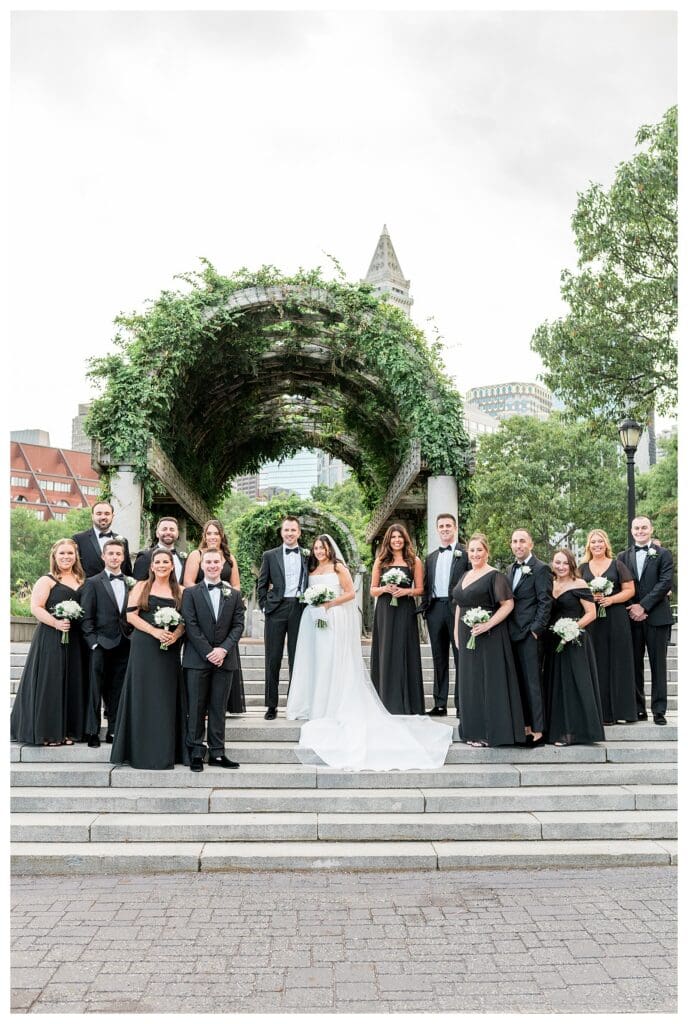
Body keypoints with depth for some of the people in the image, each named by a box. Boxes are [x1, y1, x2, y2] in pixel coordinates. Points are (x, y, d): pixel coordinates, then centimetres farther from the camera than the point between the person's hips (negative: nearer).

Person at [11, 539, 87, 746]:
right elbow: (36, 608, -11)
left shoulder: (81, 581, 14)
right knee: (49, 682, -2)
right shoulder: (47, 580, -2)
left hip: (73, 639, 5)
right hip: (50, 638, -5)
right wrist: (56, 623, -22)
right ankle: (46, 732, 7)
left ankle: (66, 731, 16)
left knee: (71, 683, 7)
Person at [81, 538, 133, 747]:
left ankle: (114, 731, 15)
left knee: (118, 691, 7)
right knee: (96, 689, 0)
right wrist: (93, 642, -9)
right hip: (101, 644, -3)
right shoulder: (93, 583, 2)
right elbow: (86, 617, -2)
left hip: (124, 645, 3)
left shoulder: (131, 583, 10)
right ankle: (92, 732, 7)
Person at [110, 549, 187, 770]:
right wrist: (155, 631, -14)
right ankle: (143, 751, 7)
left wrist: (175, 635, -12)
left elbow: (185, 619, 8)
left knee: (167, 697, 3)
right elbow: (131, 615, -2)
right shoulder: (141, 587, 5)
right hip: (144, 647, -2)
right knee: (144, 696, 0)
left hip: (169, 649, 2)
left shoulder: (179, 591, 11)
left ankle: (167, 751, 12)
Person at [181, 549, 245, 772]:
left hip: (224, 659, 2)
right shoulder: (190, 593, 3)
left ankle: (216, 753, 11)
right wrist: (208, 652, -12)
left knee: (218, 708, 6)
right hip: (197, 659, -2)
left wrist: (223, 649, -10)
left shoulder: (234, 594, 11)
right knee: (196, 708, 1)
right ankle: (196, 753, 9)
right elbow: (190, 626, -5)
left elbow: (238, 625, 4)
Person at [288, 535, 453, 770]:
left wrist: (330, 603, -13)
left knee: (332, 662, -6)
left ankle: (332, 708, -2)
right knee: (313, 661, 4)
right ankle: (314, 705, 10)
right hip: (314, 619, 6)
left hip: (335, 620, -6)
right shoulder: (311, 570, 17)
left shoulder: (338, 567, 0)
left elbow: (350, 593, -5)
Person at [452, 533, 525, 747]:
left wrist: (488, 624, -22)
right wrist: (456, 632, 14)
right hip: (467, 637, 8)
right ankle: (474, 731, 18)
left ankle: (491, 733, 3)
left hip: (489, 637, -8)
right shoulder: (465, 576, 14)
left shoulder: (494, 576, -9)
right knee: (469, 681, 10)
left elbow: (508, 604, -14)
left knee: (489, 681, -4)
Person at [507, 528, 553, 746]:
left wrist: (536, 629, -15)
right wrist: (507, 630, 10)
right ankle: (525, 726, 16)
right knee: (520, 682, 10)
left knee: (533, 682, -4)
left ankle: (537, 730, 2)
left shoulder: (541, 569, -6)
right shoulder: (511, 569, 17)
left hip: (530, 634, -7)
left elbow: (545, 602, -10)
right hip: (513, 634, 7)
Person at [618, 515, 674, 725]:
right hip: (631, 618, 3)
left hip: (656, 616, -2)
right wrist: (632, 609, -8)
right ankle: (638, 709, 12)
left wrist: (643, 606, -12)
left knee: (658, 665, 1)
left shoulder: (663, 554, 5)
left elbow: (665, 582, -6)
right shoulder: (623, 556, 12)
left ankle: (659, 710, 5)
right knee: (634, 665, 5)